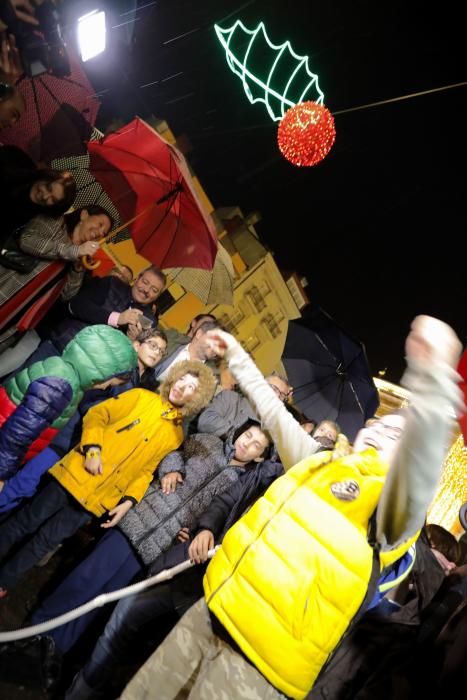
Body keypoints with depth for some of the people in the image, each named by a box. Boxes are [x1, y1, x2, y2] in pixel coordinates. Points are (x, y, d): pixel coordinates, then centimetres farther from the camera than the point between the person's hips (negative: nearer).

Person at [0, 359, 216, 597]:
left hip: (98, 498, 1)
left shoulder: (177, 435, 2)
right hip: (76, 474, 0)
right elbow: (96, 414, -1)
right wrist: (92, 449, -14)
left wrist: (129, 501, -8)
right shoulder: (141, 397, -2)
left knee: (45, 540, 6)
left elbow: (146, 471, 4)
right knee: (25, 523, 9)